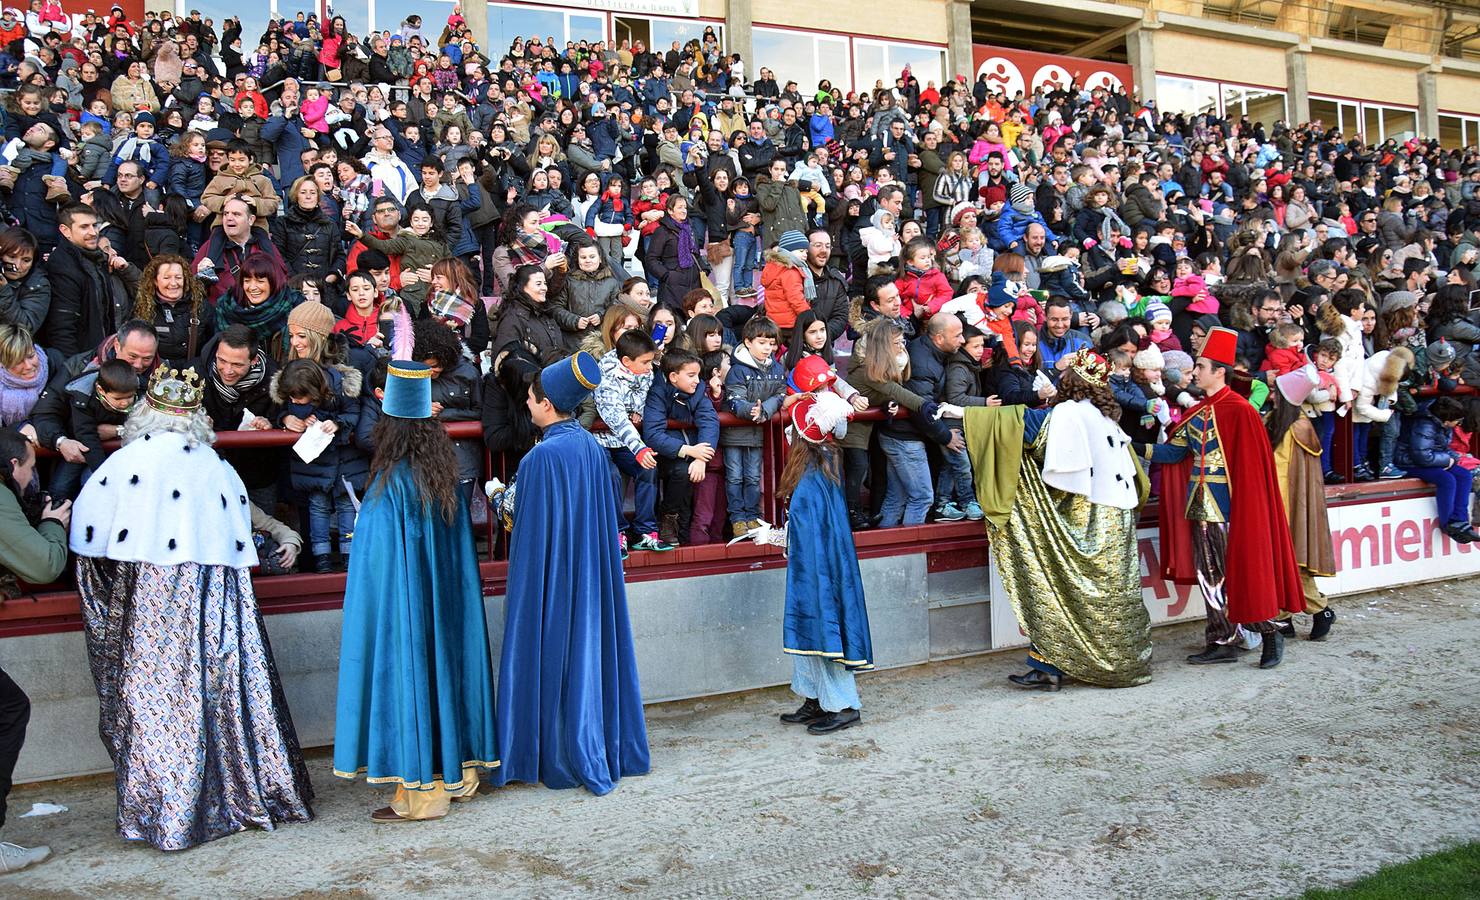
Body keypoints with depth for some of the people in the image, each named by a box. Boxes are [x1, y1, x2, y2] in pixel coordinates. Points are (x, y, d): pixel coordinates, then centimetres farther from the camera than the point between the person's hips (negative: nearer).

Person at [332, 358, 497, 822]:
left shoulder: (390, 483, -18)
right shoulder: (445, 475, 2)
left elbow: (378, 563, -15)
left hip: (405, 609, -7)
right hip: (447, 605, 7)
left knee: (408, 679, 3)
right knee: (446, 667, 16)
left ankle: (421, 791, 12)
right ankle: (458, 772, 27)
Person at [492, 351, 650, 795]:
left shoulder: (542, 456, -20)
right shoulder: (590, 445, 3)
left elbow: (531, 530, -17)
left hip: (550, 575, -7)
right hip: (590, 573, 8)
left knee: (552, 660, 4)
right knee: (590, 650, 15)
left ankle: (562, 760, 13)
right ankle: (606, 752, 24)